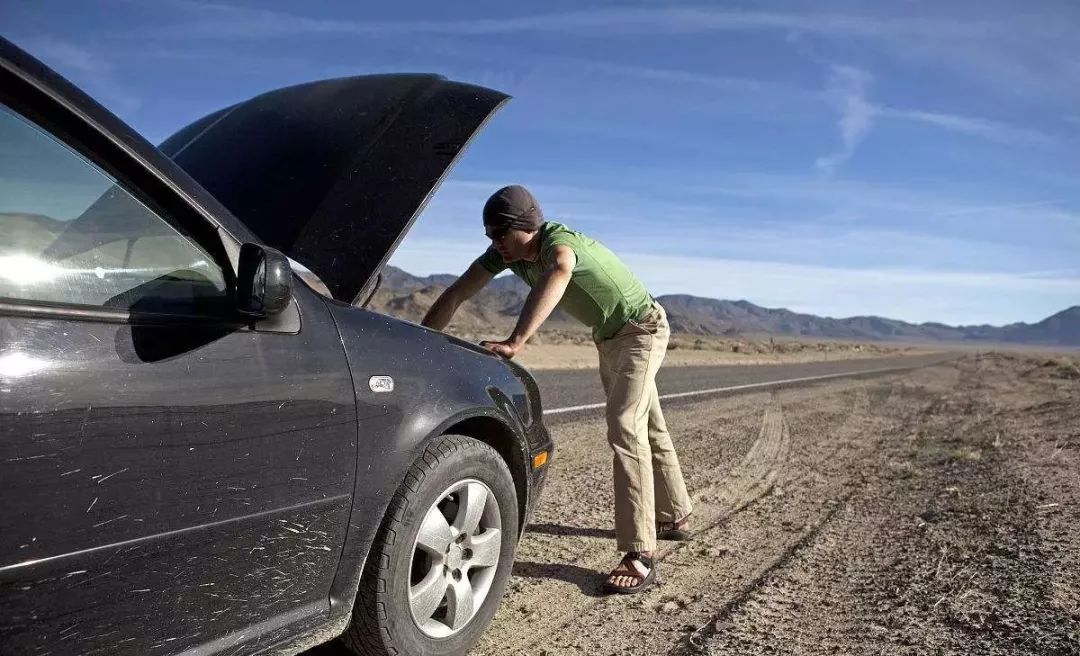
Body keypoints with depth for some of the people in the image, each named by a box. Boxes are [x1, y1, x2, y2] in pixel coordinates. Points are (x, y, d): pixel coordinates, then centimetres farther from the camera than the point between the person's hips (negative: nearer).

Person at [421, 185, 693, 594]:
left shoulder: (559, 241, -34)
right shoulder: (506, 252, -13)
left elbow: (559, 272, -59)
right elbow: (457, 295, -14)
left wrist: (516, 342, -68)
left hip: (642, 329, -8)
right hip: (608, 337, 8)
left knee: (625, 429, -23)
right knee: (648, 429, 19)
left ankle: (639, 556, -23)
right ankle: (675, 518, 36)